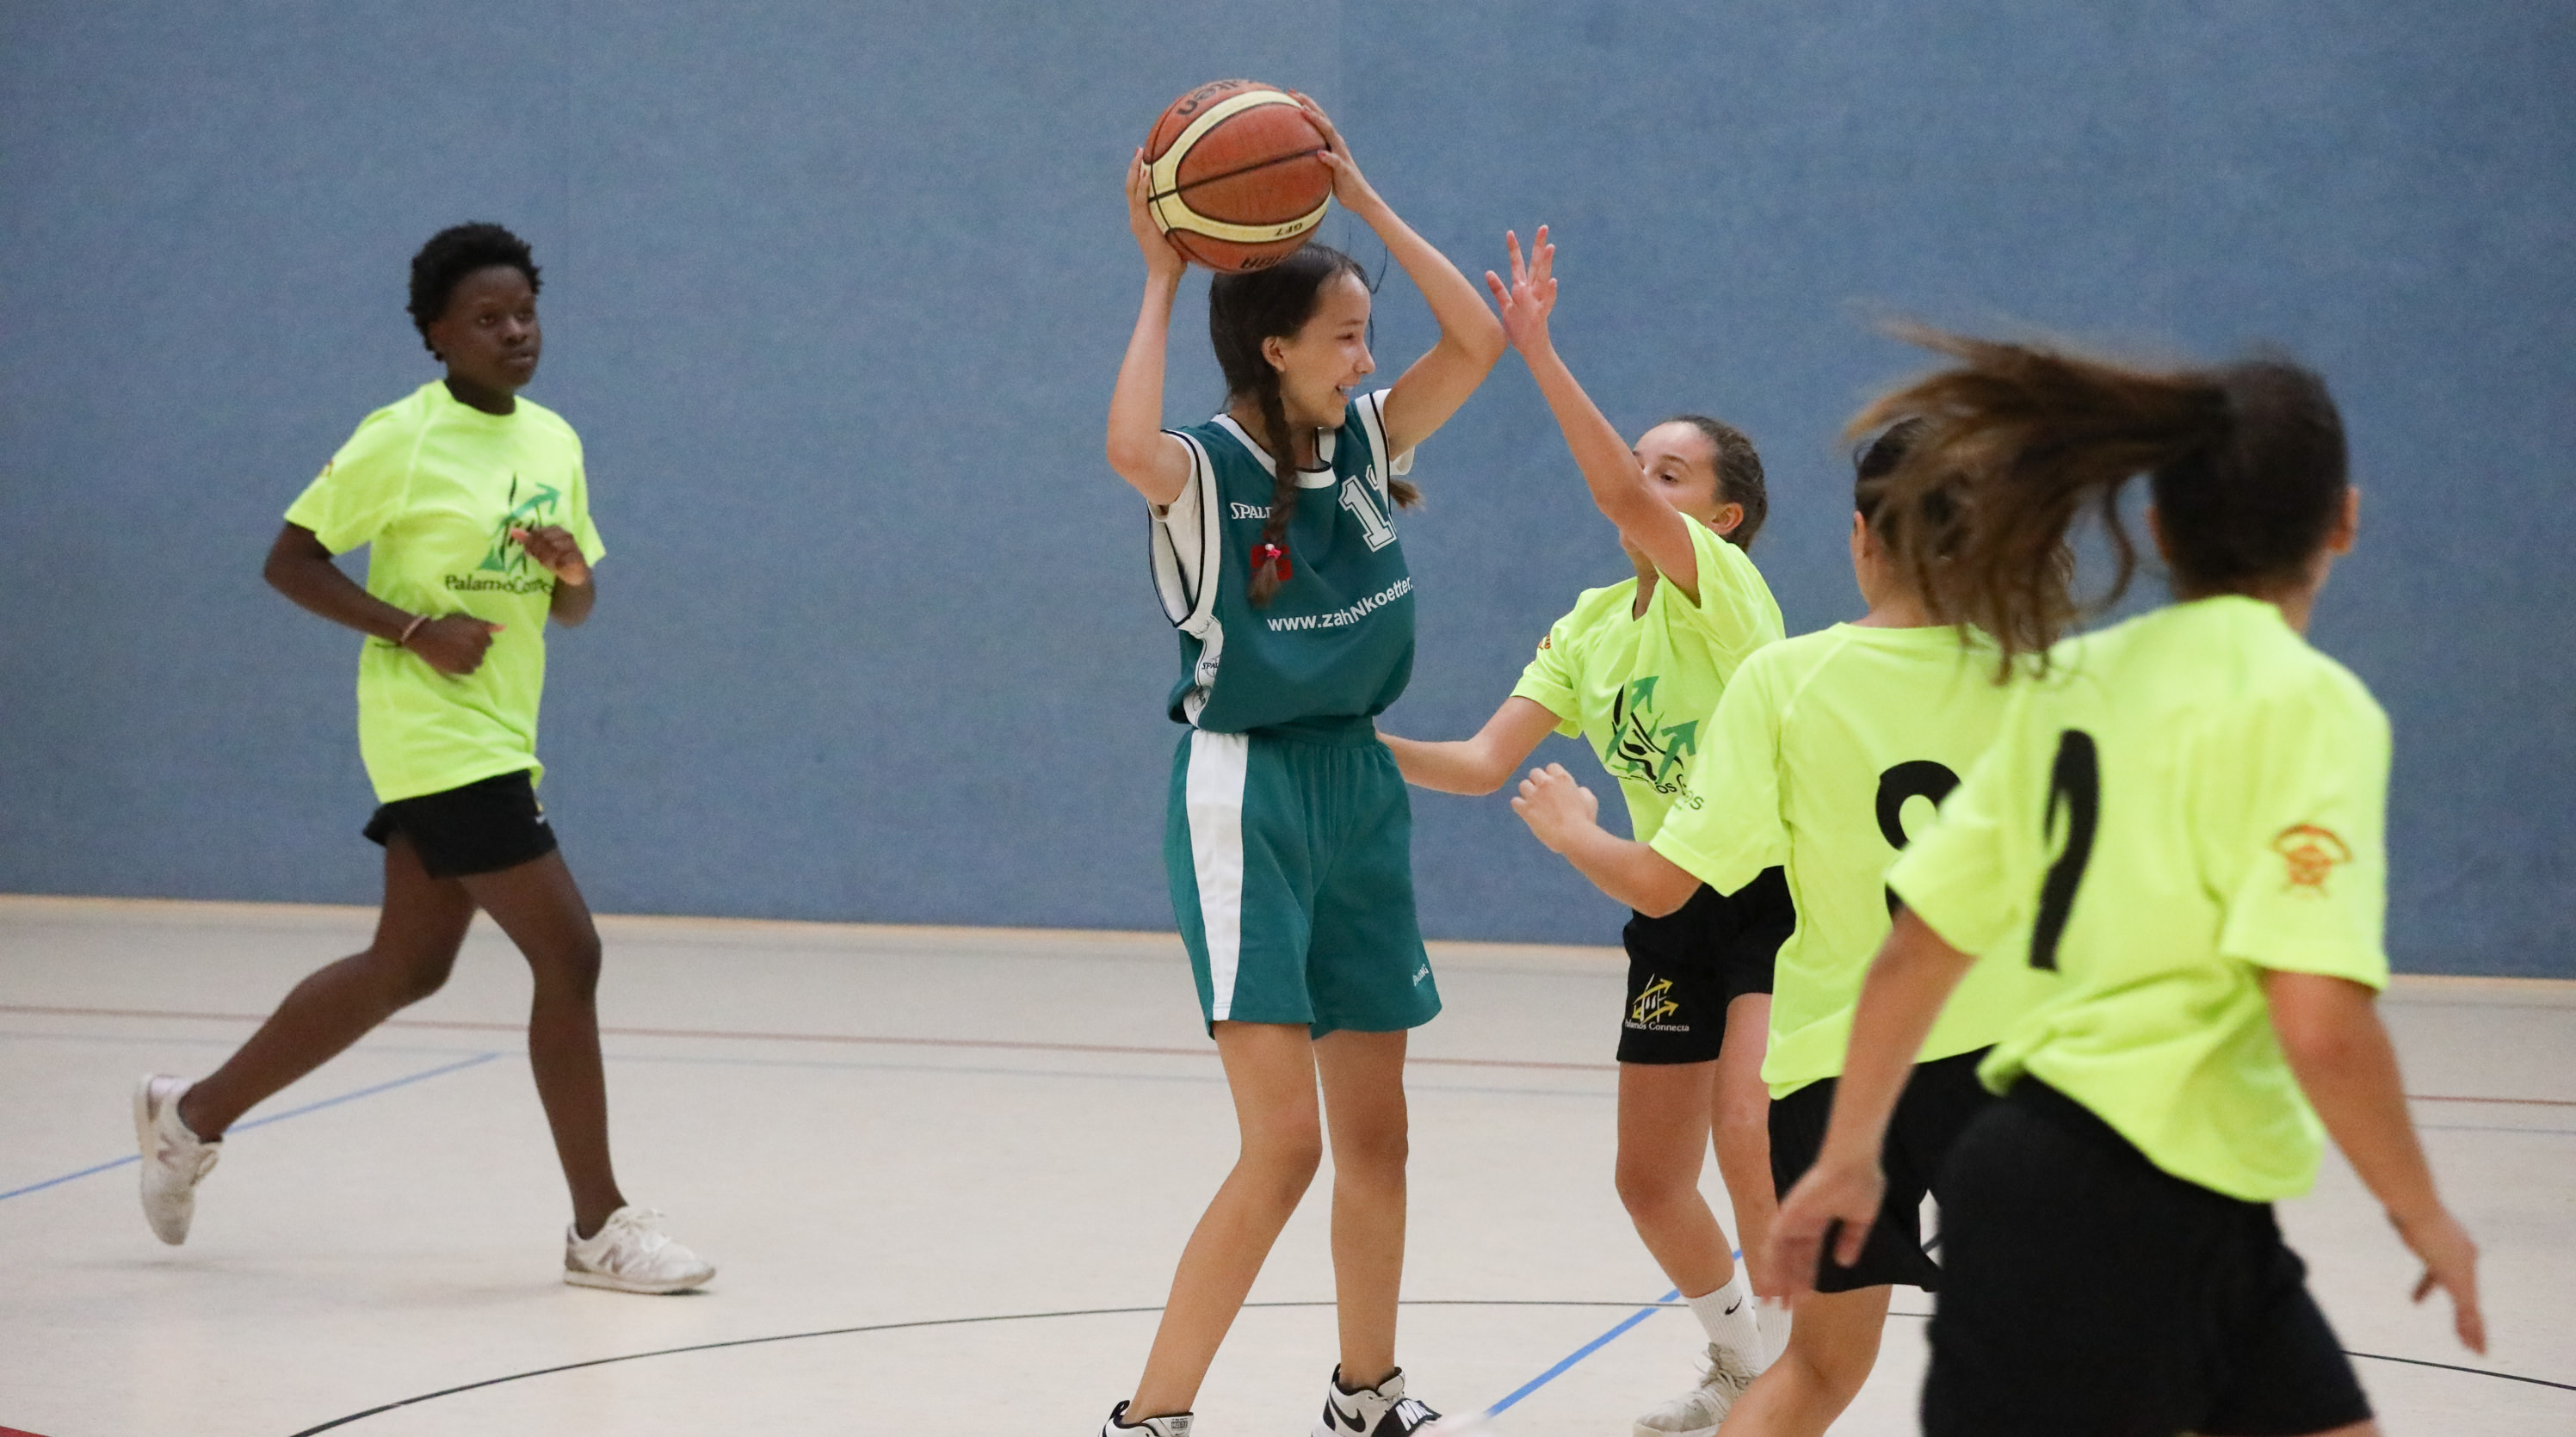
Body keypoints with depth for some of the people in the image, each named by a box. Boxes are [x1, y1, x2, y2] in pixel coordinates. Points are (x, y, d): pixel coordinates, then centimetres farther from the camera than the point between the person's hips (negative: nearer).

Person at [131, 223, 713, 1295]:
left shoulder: (554, 441, 10)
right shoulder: (401, 440, -12)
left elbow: (573, 609, 16)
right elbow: (289, 560, -9)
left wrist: (572, 569, -8)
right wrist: (416, 628, -19)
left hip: (499, 741, 9)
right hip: (436, 735, -9)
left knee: (408, 968, 16)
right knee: (568, 953, -12)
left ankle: (195, 1113, 31)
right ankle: (599, 1227, -4)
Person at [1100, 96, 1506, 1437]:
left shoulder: (1363, 442, 6)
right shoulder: (1205, 467, -12)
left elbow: (1478, 339, -1)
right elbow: (1129, 446, -35)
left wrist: (1359, 196, -3)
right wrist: (1160, 281, -24)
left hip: (1358, 794, 7)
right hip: (1244, 802, -7)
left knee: (1375, 1132, 12)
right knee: (1283, 1142, -14)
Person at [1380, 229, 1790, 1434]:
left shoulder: (1725, 589, -14)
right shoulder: (1588, 632, 8)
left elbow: (1620, 494, -32)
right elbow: (1483, 763, 3)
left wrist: (1536, 348, -38)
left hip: (1779, 892, -8)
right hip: (1676, 915, 8)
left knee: (1748, 1136, -25)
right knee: (1651, 1180, 10)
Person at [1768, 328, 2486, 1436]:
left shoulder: (2075, 679, 8)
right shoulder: (2308, 704, -13)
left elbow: (1916, 951, 11)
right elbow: (2320, 1023, -22)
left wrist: (1849, 1155, 21)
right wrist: (2424, 1215, -8)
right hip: (2117, 1215, -8)